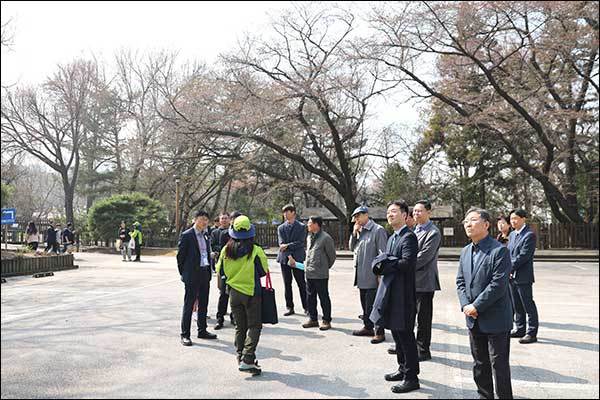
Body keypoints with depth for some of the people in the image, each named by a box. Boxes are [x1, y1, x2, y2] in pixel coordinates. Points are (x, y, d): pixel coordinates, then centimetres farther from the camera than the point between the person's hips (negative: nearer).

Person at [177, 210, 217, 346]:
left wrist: (210, 270, 11)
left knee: (203, 304, 14)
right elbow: (180, 256, -6)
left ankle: (202, 331, 26)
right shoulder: (187, 235, -9)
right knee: (188, 305, -1)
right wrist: (184, 273, -3)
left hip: (205, 273, 7)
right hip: (192, 275, -7)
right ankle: (185, 335, 7)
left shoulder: (206, 236, 12)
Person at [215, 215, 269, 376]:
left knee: (240, 326, 15)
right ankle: (247, 359, -7)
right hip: (252, 292, -4)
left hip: (233, 292, 4)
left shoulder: (226, 250, -4)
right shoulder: (256, 251, -15)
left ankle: (240, 357, 17)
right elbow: (263, 271, -5)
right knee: (254, 326, 2)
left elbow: (220, 272, 6)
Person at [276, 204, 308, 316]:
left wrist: (287, 246, -14)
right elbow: (281, 244, 0)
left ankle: (306, 307, 9)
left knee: (302, 285, 2)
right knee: (287, 285, 7)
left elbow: (301, 243, -8)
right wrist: (289, 256, -12)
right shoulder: (280, 228, 10)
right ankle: (290, 308, 14)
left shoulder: (301, 227, 2)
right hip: (284, 259, 3)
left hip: (298, 259, -3)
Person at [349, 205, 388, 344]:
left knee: (374, 305, -2)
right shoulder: (359, 231, 12)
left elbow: (383, 254, -14)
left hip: (372, 276, -8)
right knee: (365, 304, 17)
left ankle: (379, 332, 8)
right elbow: (352, 248, 14)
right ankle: (368, 327, 30)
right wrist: (354, 233, 0)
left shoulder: (378, 230, -12)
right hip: (361, 276, 8)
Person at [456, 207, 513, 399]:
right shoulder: (465, 252, 10)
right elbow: (460, 281, 10)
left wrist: (476, 306, -18)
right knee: (479, 365, 17)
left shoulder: (499, 250, -14)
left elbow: (498, 284, -20)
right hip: (474, 319, 7)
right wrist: (465, 305, -6)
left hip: (495, 319, -7)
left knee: (499, 366, 3)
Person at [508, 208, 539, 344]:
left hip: (523, 277, -8)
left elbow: (523, 256, -18)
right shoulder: (512, 235, 15)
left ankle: (532, 333, 7)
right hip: (512, 276, 8)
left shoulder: (529, 235, -12)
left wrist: (510, 269, -14)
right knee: (517, 305, 15)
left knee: (528, 305, 0)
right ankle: (520, 329, 26)